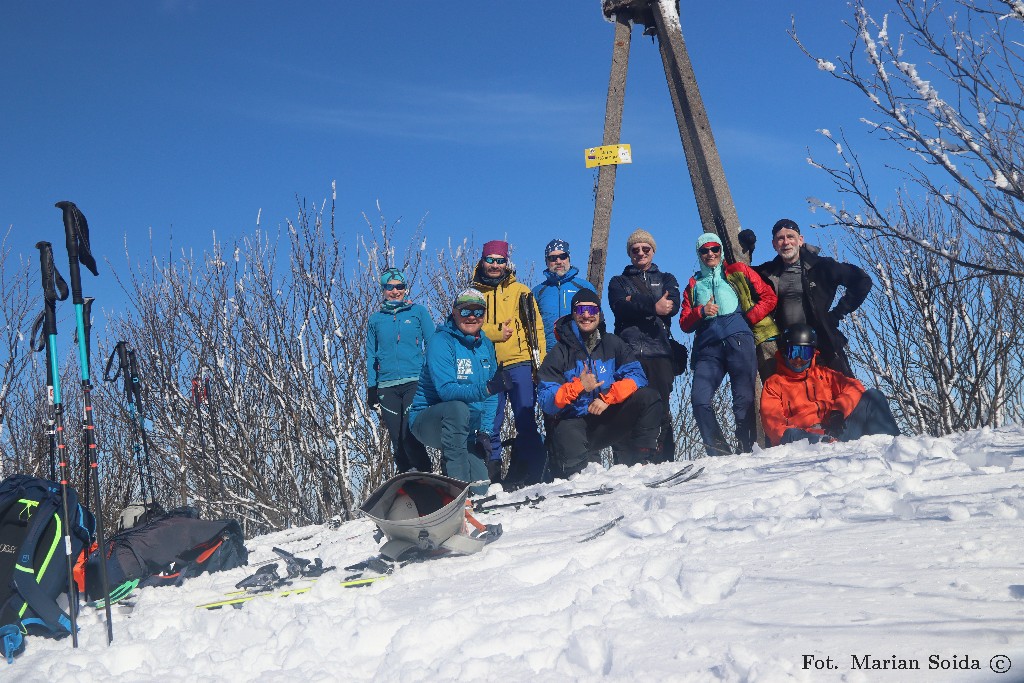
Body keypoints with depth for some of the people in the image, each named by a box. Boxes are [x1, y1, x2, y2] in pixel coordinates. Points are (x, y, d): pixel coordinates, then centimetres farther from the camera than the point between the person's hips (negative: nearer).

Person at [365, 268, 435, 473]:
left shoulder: (418, 312, 8)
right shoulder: (376, 320, 15)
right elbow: (371, 357, 18)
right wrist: (371, 388, 11)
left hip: (415, 381, -3)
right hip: (387, 386, 3)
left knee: (409, 434, -15)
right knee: (397, 438, -1)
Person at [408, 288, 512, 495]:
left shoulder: (486, 345, 6)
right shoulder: (441, 341, -16)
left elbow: (491, 397, 7)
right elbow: (446, 390, -28)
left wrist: (485, 431, -7)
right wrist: (485, 389, -43)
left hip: (466, 429, 6)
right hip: (428, 421, -6)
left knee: (479, 489, -4)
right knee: (458, 407, -39)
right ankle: (455, 482, -35)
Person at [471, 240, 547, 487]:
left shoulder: (520, 291, 13)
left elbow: (536, 327, 9)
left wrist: (540, 362, -2)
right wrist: (495, 333, -10)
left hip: (519, 363, -1)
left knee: (526, 421, -3)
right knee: (490, 425, 1)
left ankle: (528, 472, 1)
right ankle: (492, 477, 6)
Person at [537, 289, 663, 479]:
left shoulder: (612, 344, 7)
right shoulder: (560, 352, -1)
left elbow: (636, 376, -6)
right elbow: (547, 402, -9)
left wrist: (608, 397, -22)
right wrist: (578, 387, -26)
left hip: (609, 418, 3)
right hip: (574, 422, -3)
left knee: (648, 397, -20)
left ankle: (639, 463, -18)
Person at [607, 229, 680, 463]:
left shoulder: (666, 279, 25)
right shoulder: (619, 282, 22)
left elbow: (672, 305, 3)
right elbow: (620, 307, -1)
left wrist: (637, 301, -4)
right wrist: (653, 307, -13)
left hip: (659, 350, 1)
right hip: (629, 350, -1)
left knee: (661, 406, -8)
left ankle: (664, 460, -7)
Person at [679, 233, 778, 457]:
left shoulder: (738, 272, 18)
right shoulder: (693, 285, 25)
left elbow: (769, 296, 12)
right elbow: (684, 323, 17)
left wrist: (749, 318, -1)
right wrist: (701, 311, -3)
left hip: (738, 339, -2)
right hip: (708, 345, 2)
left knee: (744, 398, -10)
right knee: (699, 399, -16)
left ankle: (748, 450, -6)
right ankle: (719, 453, -13)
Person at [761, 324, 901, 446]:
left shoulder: (824, 374, 28)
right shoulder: (773, 384, 18)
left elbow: (854, 388, 10)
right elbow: (773, 424, 2)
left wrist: (838, 411, -11)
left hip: (837, 431, 4)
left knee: (874, 396, -8)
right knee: (791, 435, -38)